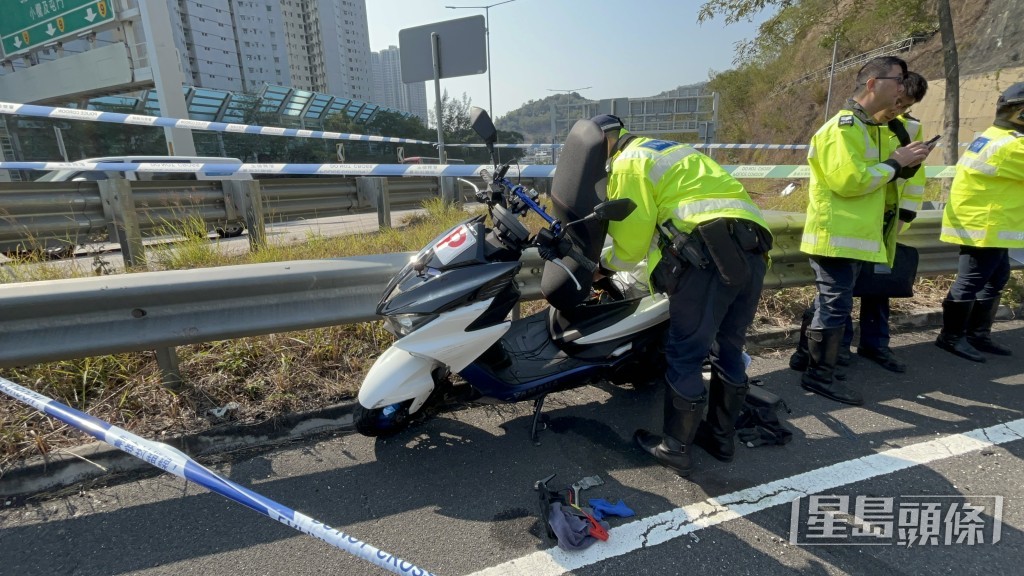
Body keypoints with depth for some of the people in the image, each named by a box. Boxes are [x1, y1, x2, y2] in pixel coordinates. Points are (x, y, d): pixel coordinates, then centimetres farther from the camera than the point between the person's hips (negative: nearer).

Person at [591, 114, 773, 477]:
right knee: (728, 352, 18)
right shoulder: (667, 151, 31)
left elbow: (632, 237, -1)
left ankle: (676, 450, 14)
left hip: (709, 253, -9)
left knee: (684, 358, 1)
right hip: (752, 250, 9)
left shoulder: (629, 161, 4)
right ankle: (722, 436, 33)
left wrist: (605, 263, 17)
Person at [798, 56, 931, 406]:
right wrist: (895, 163, -11)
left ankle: (818, 367, 27)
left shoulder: (870, 127, 19)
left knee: (833, 305, 15)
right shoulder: (843, 127, -13)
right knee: (835, 306, -6)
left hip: (853, 235, 10)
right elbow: (848, 180, -23)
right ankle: (819, 376, 4)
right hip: (837, 235, -10)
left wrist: (903, 163, 8)